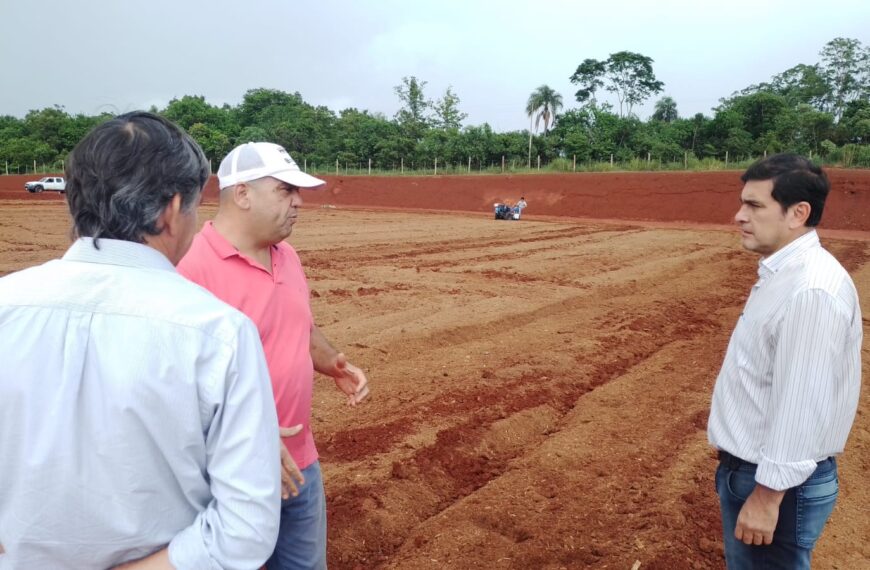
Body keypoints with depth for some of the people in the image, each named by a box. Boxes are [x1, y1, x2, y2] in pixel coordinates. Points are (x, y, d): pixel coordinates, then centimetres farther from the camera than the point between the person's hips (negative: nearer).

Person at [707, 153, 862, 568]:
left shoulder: (811, 290, -27)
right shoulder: (783, 273, 6)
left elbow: (801, 405, -27)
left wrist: (768, 495, -22)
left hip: (776, 480, -9)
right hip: (749, 466, 9)